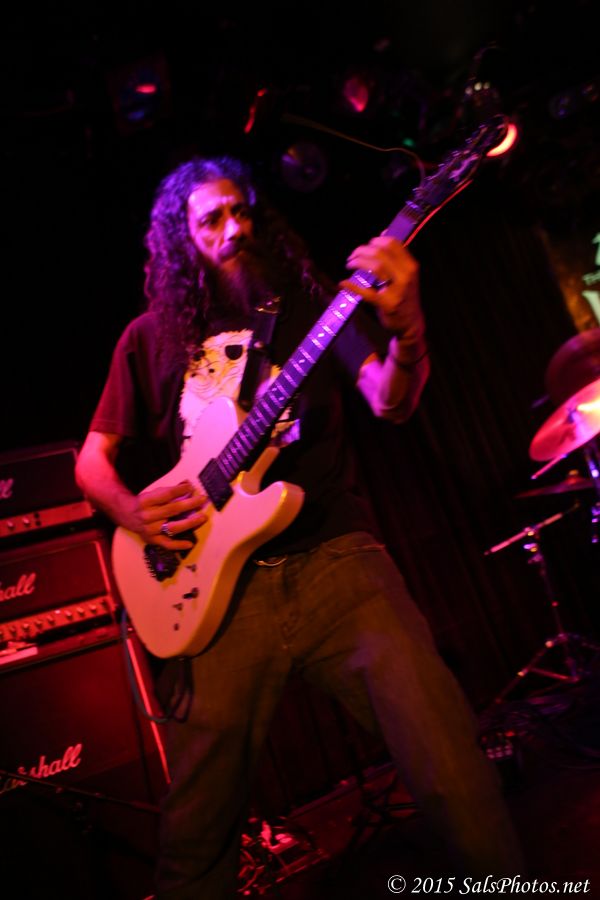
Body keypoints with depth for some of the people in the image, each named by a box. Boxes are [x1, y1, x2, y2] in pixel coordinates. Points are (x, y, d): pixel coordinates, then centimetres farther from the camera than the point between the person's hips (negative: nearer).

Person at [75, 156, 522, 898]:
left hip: (332, 553, 0)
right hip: (217, 580, 1)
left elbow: (388, 402, -1)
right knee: (196, 827, 2)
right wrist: (129, 508, -5)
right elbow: (93, 456, 17)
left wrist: (405, 331, -23)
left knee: (449, 765, -12)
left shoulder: (309, 305, 13)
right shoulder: (152, 337, 15)